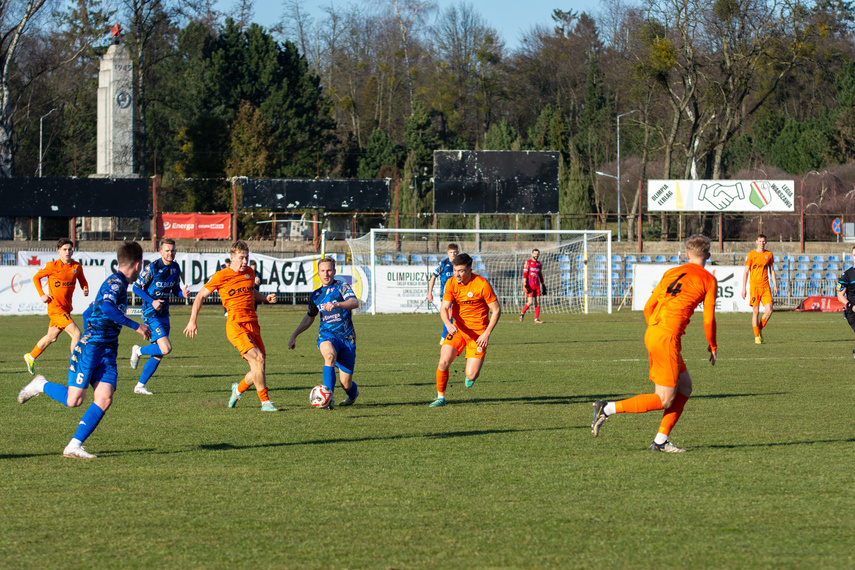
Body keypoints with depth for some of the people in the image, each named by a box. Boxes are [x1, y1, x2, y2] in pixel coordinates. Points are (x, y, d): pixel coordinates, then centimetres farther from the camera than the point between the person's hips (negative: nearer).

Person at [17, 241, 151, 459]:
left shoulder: (119, 283, 18)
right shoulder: (115, 282, -11)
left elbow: (88, 313, 26)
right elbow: (107, 308, -32)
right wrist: (136, 326, -27)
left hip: (107, 352, 9)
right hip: (89, 349, -9)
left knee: (104, 399, -8)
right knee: (73, 400, -6)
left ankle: (74, 446, -6)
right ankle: (41, 386, 22)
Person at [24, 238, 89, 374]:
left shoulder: (77, 267, 2)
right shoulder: (52, 266, -9)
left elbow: (82, 281, 18)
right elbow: (36, 277, 5)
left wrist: (85, 289, -4)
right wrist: (42, 295, -4)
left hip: (66, 308, 6)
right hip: (56, 308, -6)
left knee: (52, 337, 22)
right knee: (76, 333, -18)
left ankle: (31, 357, 44)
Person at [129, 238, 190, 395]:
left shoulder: (175, 268, 5)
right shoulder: (152, 267, -14)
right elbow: (137, 287, -8)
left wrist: (183, 293, -4)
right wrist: (152, 301, -20)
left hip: (164, 314, 7)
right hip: (151, 313, -7)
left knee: (158, 354, 6)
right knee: (166, 348, -19)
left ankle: (140, 385, 16)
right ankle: (138, 351, 7)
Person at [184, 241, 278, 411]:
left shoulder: (250, 273, 14)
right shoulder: (221, 276, -3)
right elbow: (201, 296, 6)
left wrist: (266, 298, 15)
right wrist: (192, 321, 3)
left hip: (253, 324, 6)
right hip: (235, 325, -6)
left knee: (258, 371, 1)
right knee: (258, 358, -24)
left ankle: (238, 389, 31)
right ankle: (265, 402, -19)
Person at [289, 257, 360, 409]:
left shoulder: (342, 287, -3)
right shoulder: (315, 295, 12)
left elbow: (355, 303, -23)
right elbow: (309, 317, 29)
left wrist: (337, 305, -41)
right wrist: (294, 335, 25)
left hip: (346, 338, -2)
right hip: (326, 335, 2)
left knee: (346, 384, 0)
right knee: (330, 355, -37)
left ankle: (353, 394, 39)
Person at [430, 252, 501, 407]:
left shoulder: (482, 284, -17)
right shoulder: (451, 283, -5)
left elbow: (496, 310, -10)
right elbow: (444, 308, -7)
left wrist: (487, 333, -15)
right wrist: (448, 323, -29)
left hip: (478, 332, -3)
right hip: (457, 329, 3)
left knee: (471, 375, -10)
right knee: (444, 361, -16)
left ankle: (471, 375, 29)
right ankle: (440, 397, 3)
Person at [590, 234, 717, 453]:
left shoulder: (671, 273, 18)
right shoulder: (708, 279, 1)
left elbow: (648, 307, 17)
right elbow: (709, 319, -2)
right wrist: (713, 347, 13)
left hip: (651, 333, 8)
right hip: (667, 338, -8)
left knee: (685, 386, 16)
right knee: (665, 400, -3)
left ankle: (661, 440, 12)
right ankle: (607, 409, -10)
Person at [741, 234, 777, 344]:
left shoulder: (769, 254, 10)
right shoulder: (751, 255, 0)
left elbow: (772, 271, 17)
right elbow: (746, 272, 1)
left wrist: (775, 285, 10)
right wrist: (743, 288, -4)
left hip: (766, 286, 3)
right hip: (754, 285, -3)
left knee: (769, 310, -8)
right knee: (756, 311, -5)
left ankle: (760, 329, 16)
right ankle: (757, 336, 2)